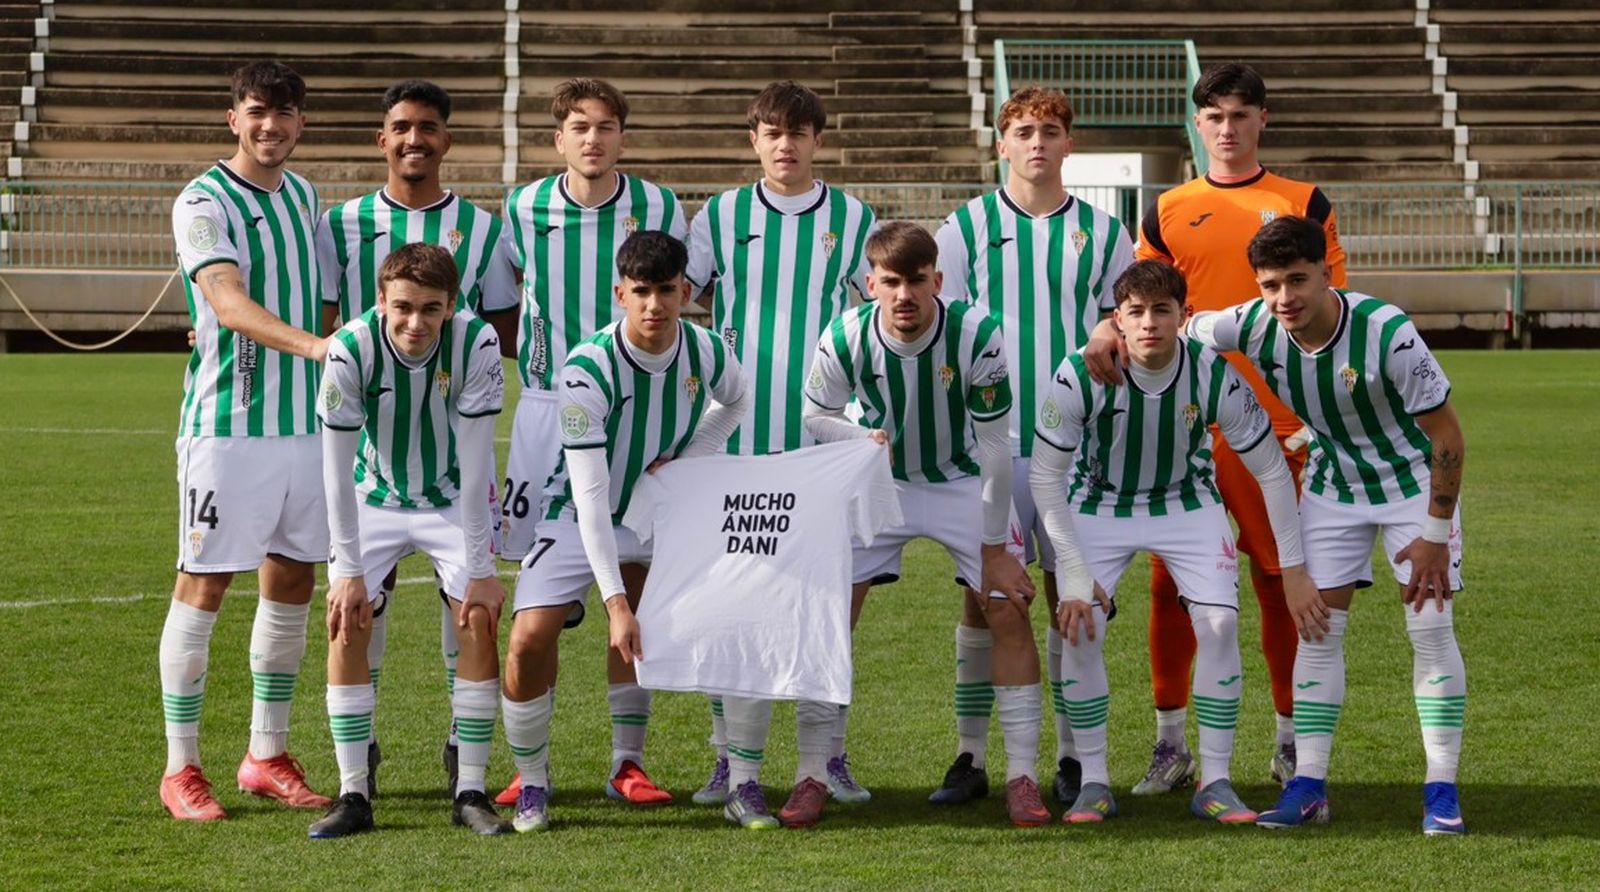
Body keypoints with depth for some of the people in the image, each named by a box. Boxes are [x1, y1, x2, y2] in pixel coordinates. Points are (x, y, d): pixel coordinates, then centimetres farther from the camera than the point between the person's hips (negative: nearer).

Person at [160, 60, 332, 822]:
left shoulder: (304, 196, 12)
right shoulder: (204, 203, -11)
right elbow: (229, 302, -27)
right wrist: (313, 344, -40)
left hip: (305, 420, 7)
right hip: (227, 423, -7)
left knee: (292, 585, 10)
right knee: (203, 587, -3)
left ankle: (267, 757, 21)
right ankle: (181, 769, 4)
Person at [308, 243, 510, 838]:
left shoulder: (476, 343, -28)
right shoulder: (352, 348, -27)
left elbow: (475, 462, -24)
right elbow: (337, 466, -20)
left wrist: (480, 569, -22)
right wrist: (350, 571, -19)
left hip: (455, 499, 0)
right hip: (374, 497, 0)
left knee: (479, 622, -14)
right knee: (345, 624, -13)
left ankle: (470, 792, -4)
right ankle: (354, 796, -6)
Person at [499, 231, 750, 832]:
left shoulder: (707, 353, -13)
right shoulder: (588, 367, -27)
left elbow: (736, 402, 15)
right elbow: (589, 492, -29)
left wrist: (686, 460, -5)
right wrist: (616, 603, -35)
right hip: (580, 517, -4)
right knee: (529, 641, -20)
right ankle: (531, 783, 1)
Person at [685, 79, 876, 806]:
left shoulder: (852, 220, 7)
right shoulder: (721, 216, 7)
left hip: (824, 437, 0)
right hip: (736, 436, 0)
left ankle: (826, 753, 7)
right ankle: (731, 757, 7)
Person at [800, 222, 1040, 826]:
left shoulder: (977, 334, -26)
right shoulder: (845, 339, -22)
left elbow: (995, 448, -18)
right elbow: (816, 416, -3)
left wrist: (994, 549, -14)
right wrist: (863, 439, -25)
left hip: (964, 483, -1)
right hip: (880, 482, 1)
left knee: (1010, 614, -10)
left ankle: (1022, 777, 0)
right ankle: (811, 780, 0)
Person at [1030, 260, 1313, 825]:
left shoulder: (1216, 375, -24)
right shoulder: (1081, 375, -26)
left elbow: (1271, 470, -11)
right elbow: (1044, 476, -16)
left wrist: (1293, 567, -9)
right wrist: (1074, 574, -19)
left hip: (1188, 504, 1)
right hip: (1097, 505, -1)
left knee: (1219, 624, -17)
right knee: (1080, 628, -18)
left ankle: (1215, 783, -4)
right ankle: (1094, 783, -3)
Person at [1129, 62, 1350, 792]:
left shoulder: (1304, 205, 6)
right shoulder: (1167, 212, 10)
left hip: (1276, 424, -1)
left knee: (1278, 579, 2)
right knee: (1172, 580, 0)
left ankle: (1291, 739, 13)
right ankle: (1171, 742, 9)